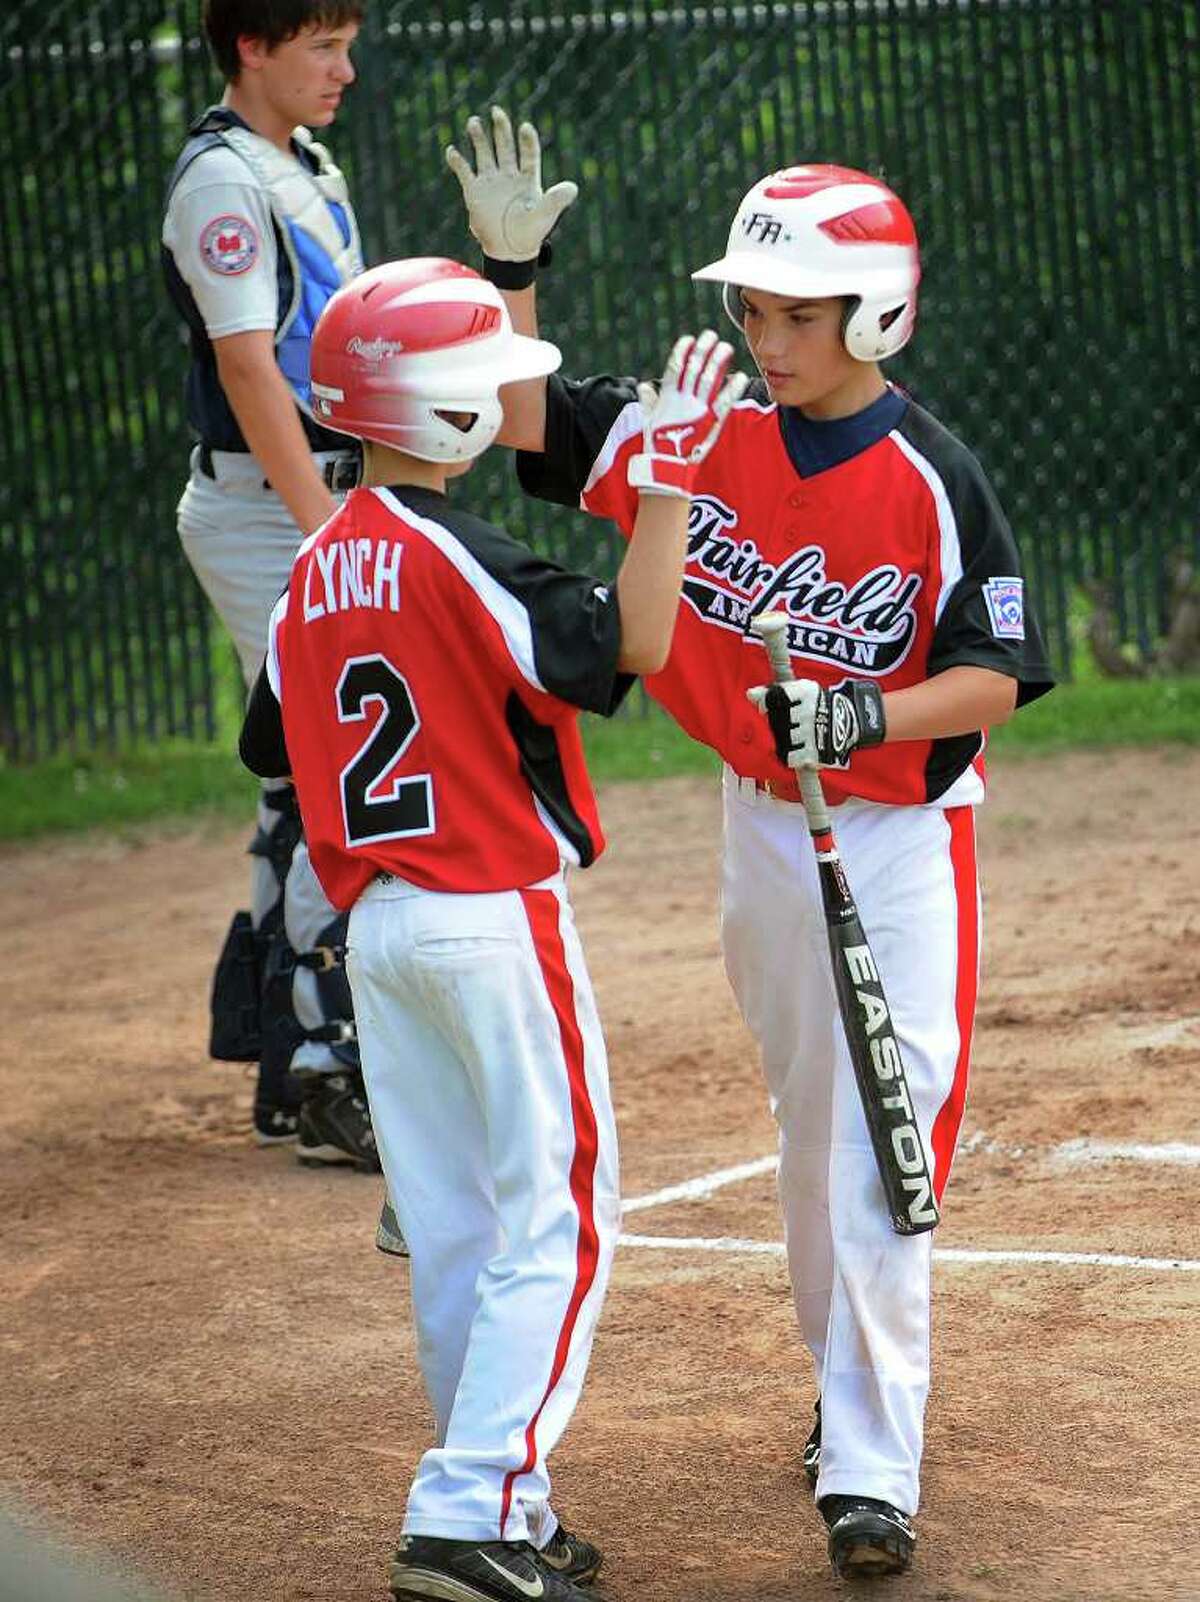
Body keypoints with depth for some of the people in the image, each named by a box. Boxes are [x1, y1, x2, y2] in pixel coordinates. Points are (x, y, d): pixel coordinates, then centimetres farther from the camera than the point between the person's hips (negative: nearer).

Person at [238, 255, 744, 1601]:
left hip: (375, 925, 8)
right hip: (494, 919, -8)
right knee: (556, 1221, -3)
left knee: (452, 1234, 12)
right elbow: (631, 643, -24)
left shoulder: (316, 572, 8)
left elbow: (273, 746, 16)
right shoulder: (454, 556, -16)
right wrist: (669, 473, -21)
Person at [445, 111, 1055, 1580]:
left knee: (879, 1152, -12)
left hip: (899, 842, -5)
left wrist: (862, 715, -30)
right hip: (760, 826, 5)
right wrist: (508, 266, -12)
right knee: (808, 1129, 19)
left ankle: (871, 1472, -14)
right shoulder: (700, 436, -2)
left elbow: (995, 679, -14)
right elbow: (527, 421, 1)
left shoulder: (933, 481, -15)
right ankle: (845, 1386, 36)